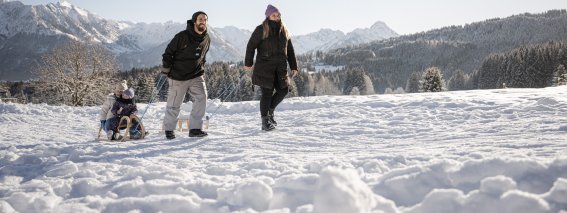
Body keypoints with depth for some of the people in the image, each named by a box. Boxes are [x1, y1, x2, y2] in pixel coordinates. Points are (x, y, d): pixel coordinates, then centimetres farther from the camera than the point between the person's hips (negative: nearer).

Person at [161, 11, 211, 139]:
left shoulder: (206, 39, 3)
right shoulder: (183, 36, -14)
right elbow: (169, 52, -6)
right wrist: (166, 69, -6)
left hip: (196, 76, 4)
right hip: (178, 77, -4)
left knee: (201, 98, -14)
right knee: (174, 105, 4)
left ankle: (195, 128, -4)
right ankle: (169, 129, 24)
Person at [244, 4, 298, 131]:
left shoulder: (284, 31, 14)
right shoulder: (261, 30, -3)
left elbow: (290, 50, 16)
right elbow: (251, 46, -3)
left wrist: (294, 67, 13)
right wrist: (248, 63, -6)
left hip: (280, 67, 5)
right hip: (264, 67, -5)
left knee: (283, 90, 1)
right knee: (267, 93, -4)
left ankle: (270, 111, 27)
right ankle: (265, 121, 6)